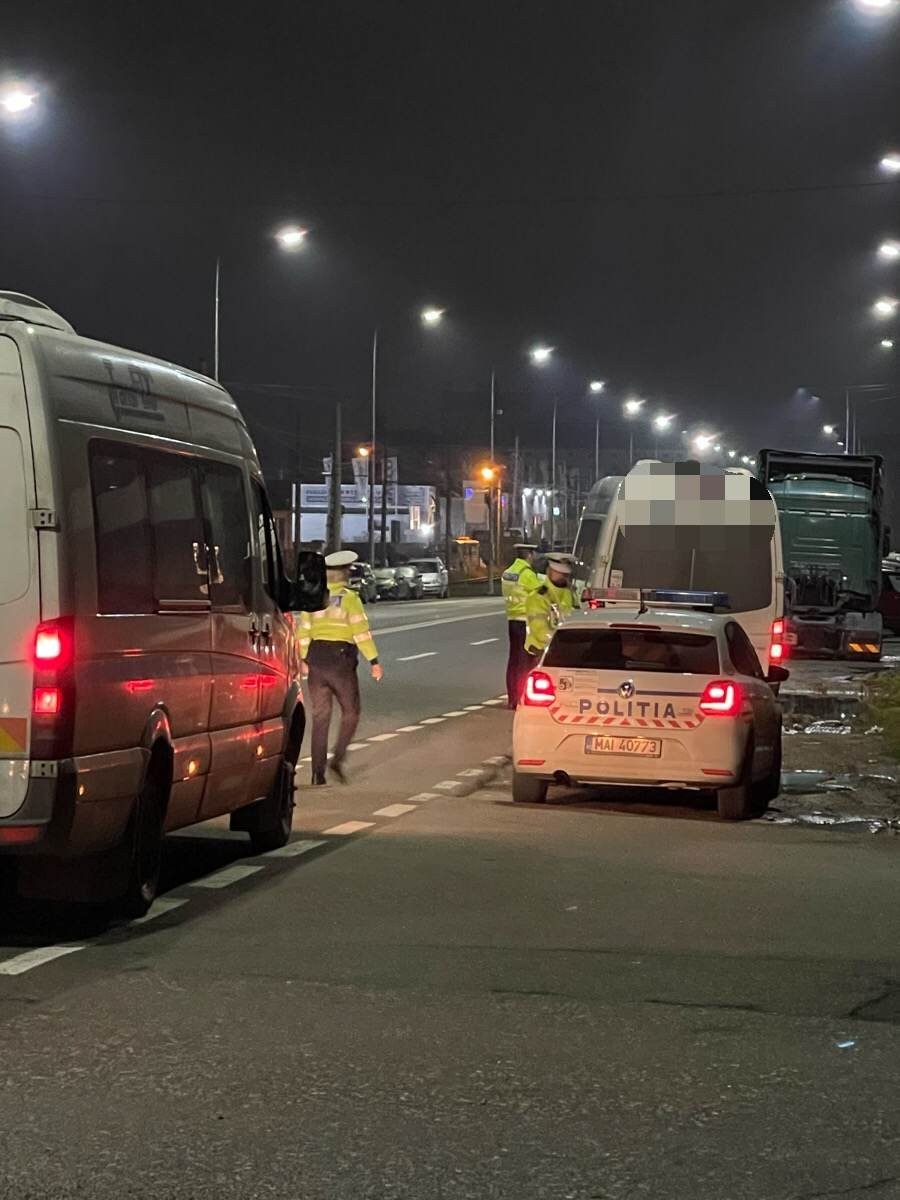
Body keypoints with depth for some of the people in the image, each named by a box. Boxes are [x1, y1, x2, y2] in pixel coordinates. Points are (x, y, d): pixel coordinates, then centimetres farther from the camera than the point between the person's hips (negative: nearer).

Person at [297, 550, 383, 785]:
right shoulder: (349, 598, -6)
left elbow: (304, 632, 11)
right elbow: (361, 632, -12)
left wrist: (304, 660, 21)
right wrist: (374, 662, -9)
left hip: (316, 659, 4)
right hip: (341, 659, -4)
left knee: (320, 716, 8)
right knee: (350, 713, 10)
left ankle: (318, 773, 4)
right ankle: (338, 758, -8)